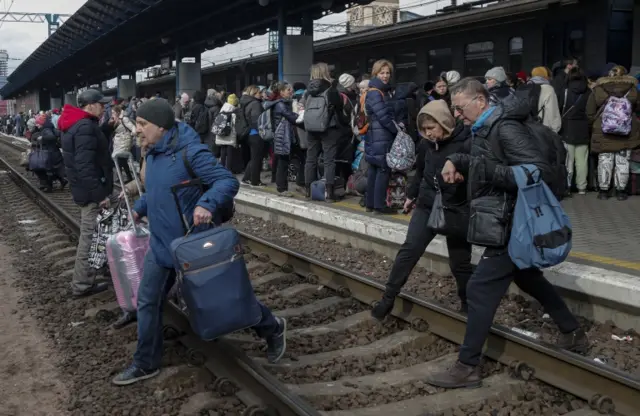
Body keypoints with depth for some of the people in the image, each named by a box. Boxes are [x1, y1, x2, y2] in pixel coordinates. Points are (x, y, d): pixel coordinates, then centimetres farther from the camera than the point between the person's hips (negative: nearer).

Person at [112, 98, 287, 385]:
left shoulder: (190, 152, -22)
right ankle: (146, 363, 26)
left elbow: (229, 181, -26)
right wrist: (139, 208, 11)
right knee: (147, 302, 9)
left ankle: (272, 328, 32)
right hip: (161, 245, 8)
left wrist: (206, 204, -41)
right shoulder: (153, 154, 5)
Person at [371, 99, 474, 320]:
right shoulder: (426, 143, 1)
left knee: (459, 262, 6)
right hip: (427, 206, 5)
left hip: (457, 211, -4)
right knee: (409, 249, 0)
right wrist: (411, 195, 25)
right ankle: (388, 298, 9)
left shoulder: (466, 143, -18)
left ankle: (469, 305, 27)